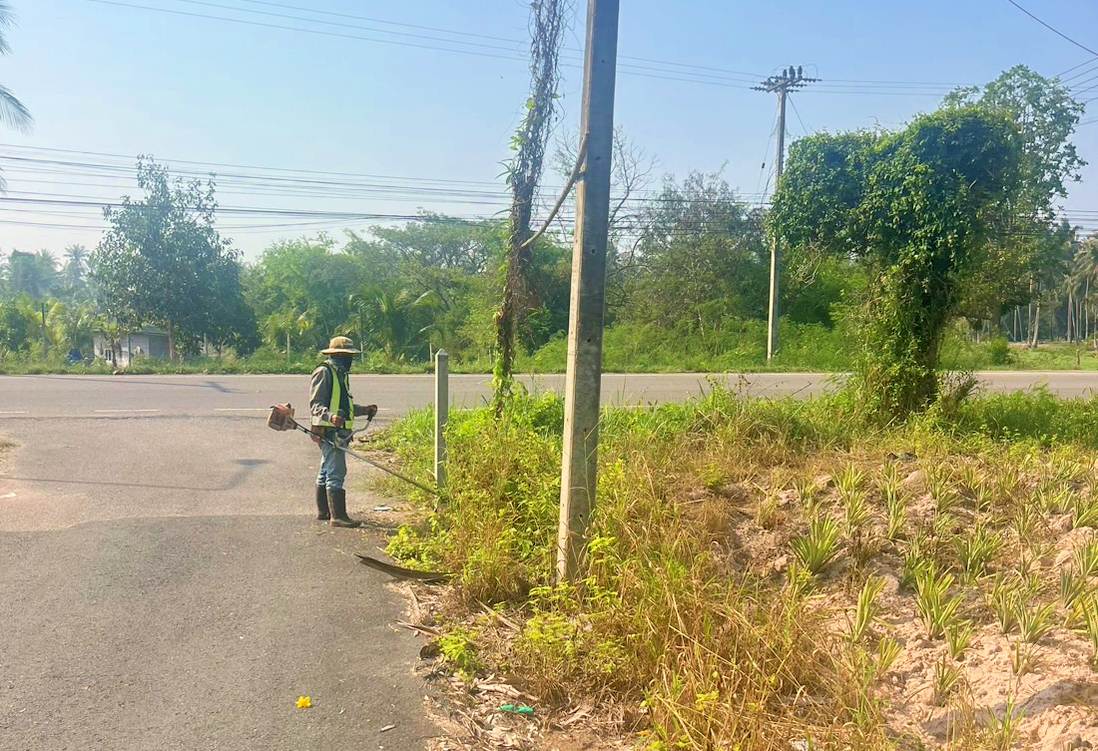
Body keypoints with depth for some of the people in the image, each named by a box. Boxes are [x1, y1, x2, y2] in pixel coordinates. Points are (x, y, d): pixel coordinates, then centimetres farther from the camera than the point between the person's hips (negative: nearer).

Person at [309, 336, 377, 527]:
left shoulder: (341, 373, 20)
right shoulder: (324, 372, -11)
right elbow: (315, 405, -16)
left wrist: (364, 410, 16)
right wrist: (330, 416, -33)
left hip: (338, 431, 10)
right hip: (328, 431, -10)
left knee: (326, 472, 16)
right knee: (336, 473, -12)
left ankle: (323, 511, 24)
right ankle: (338, 516, -11)